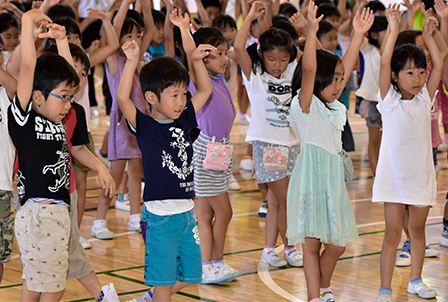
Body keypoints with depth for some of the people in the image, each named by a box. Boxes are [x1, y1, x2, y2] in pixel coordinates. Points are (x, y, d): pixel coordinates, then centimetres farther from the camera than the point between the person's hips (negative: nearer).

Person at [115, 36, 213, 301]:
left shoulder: (183, 121, 8)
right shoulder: (144, 126, -10)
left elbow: (205, 90, 17)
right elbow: (122, 98, -26)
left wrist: (197, 60, 6)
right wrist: (132, 61, -30)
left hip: (186, 213, 7)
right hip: (160, 216, -6)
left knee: (189, 274, 16)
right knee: (164, 280, 0)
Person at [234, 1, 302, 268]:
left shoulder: (292, 73, 7)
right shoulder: (254, 75, -7)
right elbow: (239, 47, -20)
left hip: (291, 143, 5)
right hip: (266, 143, -5)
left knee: (276, 200, 10)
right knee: (285, 200, -4)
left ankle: (269, 249, 16)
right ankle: (290, 248, 10)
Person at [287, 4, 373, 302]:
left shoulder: (333, 107, 14)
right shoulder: (305, 104, -6)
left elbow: (347, 67, 15)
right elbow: (308, 70, -22)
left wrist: (359, 34, 12)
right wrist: (311, 33, -30)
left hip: (333, 179, 7)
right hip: (311, 179, -7)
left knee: (337, 244, 11)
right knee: (311, 244, -1)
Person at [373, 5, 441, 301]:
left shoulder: (424, 99, 4)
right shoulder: (390, 100, -6)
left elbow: (439, 65, 1)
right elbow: (384, 64, -17)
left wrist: (428, 36, -2)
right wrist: (394, 30, -21)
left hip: (421, 175, 4)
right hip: (394, 176, -4)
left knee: (418, 230, 15)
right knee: (392, 235, -2)